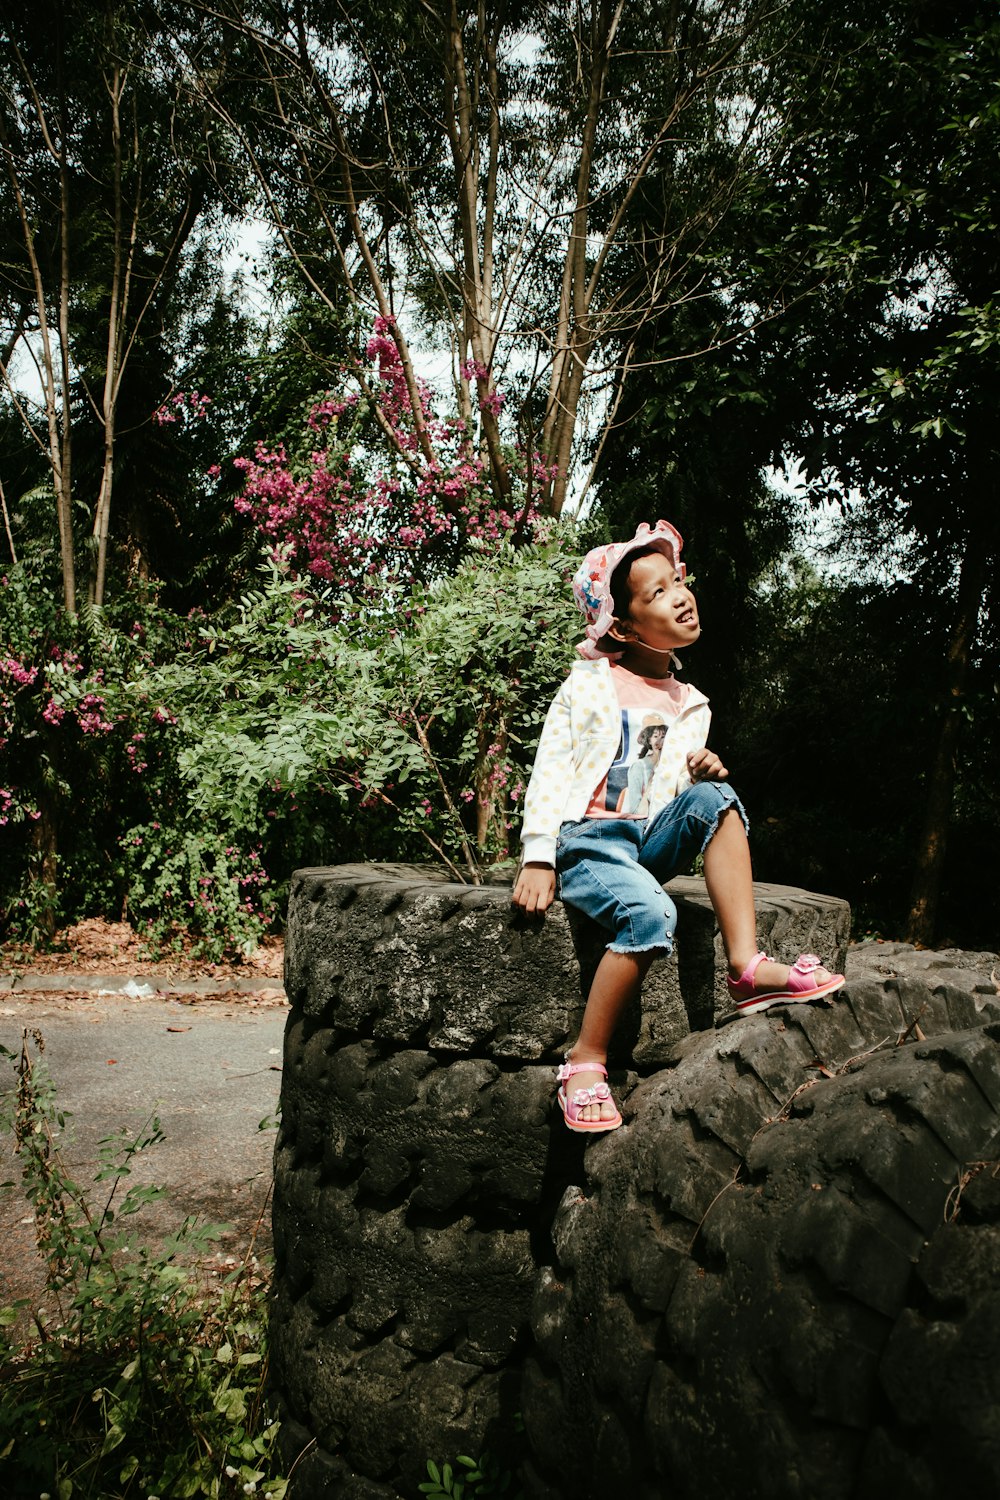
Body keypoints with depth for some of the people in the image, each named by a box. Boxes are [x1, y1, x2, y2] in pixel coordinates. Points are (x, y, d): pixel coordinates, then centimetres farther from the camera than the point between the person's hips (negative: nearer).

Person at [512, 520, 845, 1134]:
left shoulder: (689, 703, 15)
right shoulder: (589, 683, 1)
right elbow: (551, 768, -5)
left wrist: (704, 771, -5)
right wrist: (537, 857, -15)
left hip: (652, 840, 5)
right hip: (589, 838, -5)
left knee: (714, 796, -23)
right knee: (649, 913, -33)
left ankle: (746, 966, -28)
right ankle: (586, 1063, -20)